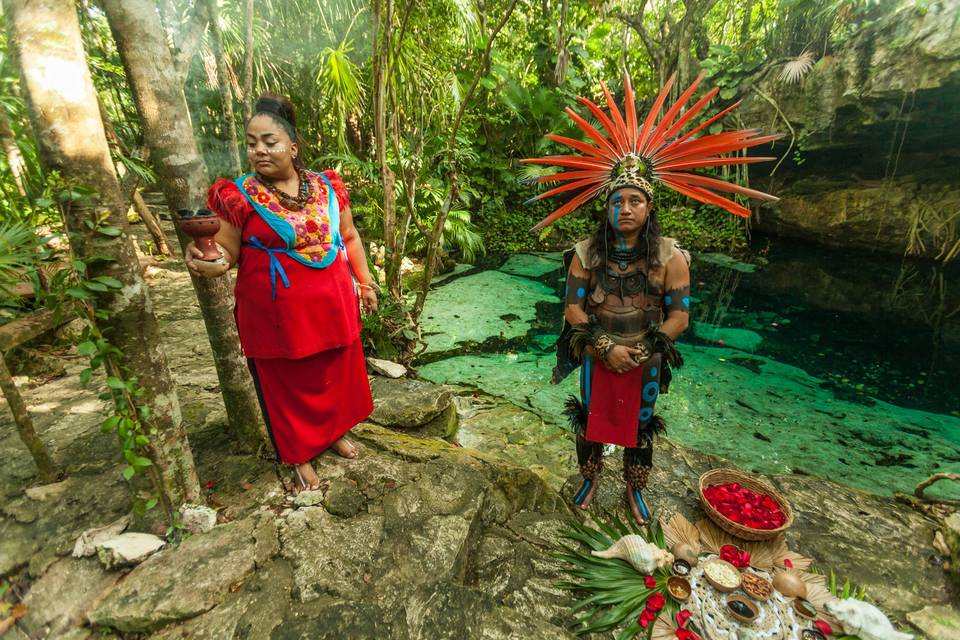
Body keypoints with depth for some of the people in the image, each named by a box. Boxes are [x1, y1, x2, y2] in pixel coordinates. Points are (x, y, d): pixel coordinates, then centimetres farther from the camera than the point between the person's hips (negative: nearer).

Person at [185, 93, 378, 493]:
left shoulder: (327, 186, 2)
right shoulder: (236, 196, -7)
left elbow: (349, 236, 10)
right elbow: (227, 252, -6)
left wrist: (364, 281, 10)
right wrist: (209, 263, -29)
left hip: (331, 306, 3)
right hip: (277, 314, -3)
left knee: (335, 373, 19)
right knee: (286, 384, 12)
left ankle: (336, 432, 46)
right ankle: (301, 457, 34)